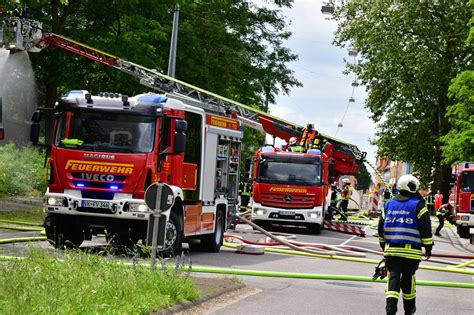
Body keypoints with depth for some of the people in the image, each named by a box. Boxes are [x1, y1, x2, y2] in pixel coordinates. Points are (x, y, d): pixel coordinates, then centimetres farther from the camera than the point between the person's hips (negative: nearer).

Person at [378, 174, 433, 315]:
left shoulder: (389, 204, 10)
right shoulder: (418, 205, -5)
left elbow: (381, 227, 15)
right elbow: (426, 229, -7)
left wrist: (383, 245, 26)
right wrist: (428, 247, 3)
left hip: (391, 250, 3)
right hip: (411, 251, -3)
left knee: (393, 278, 0)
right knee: (408, 278, 11)